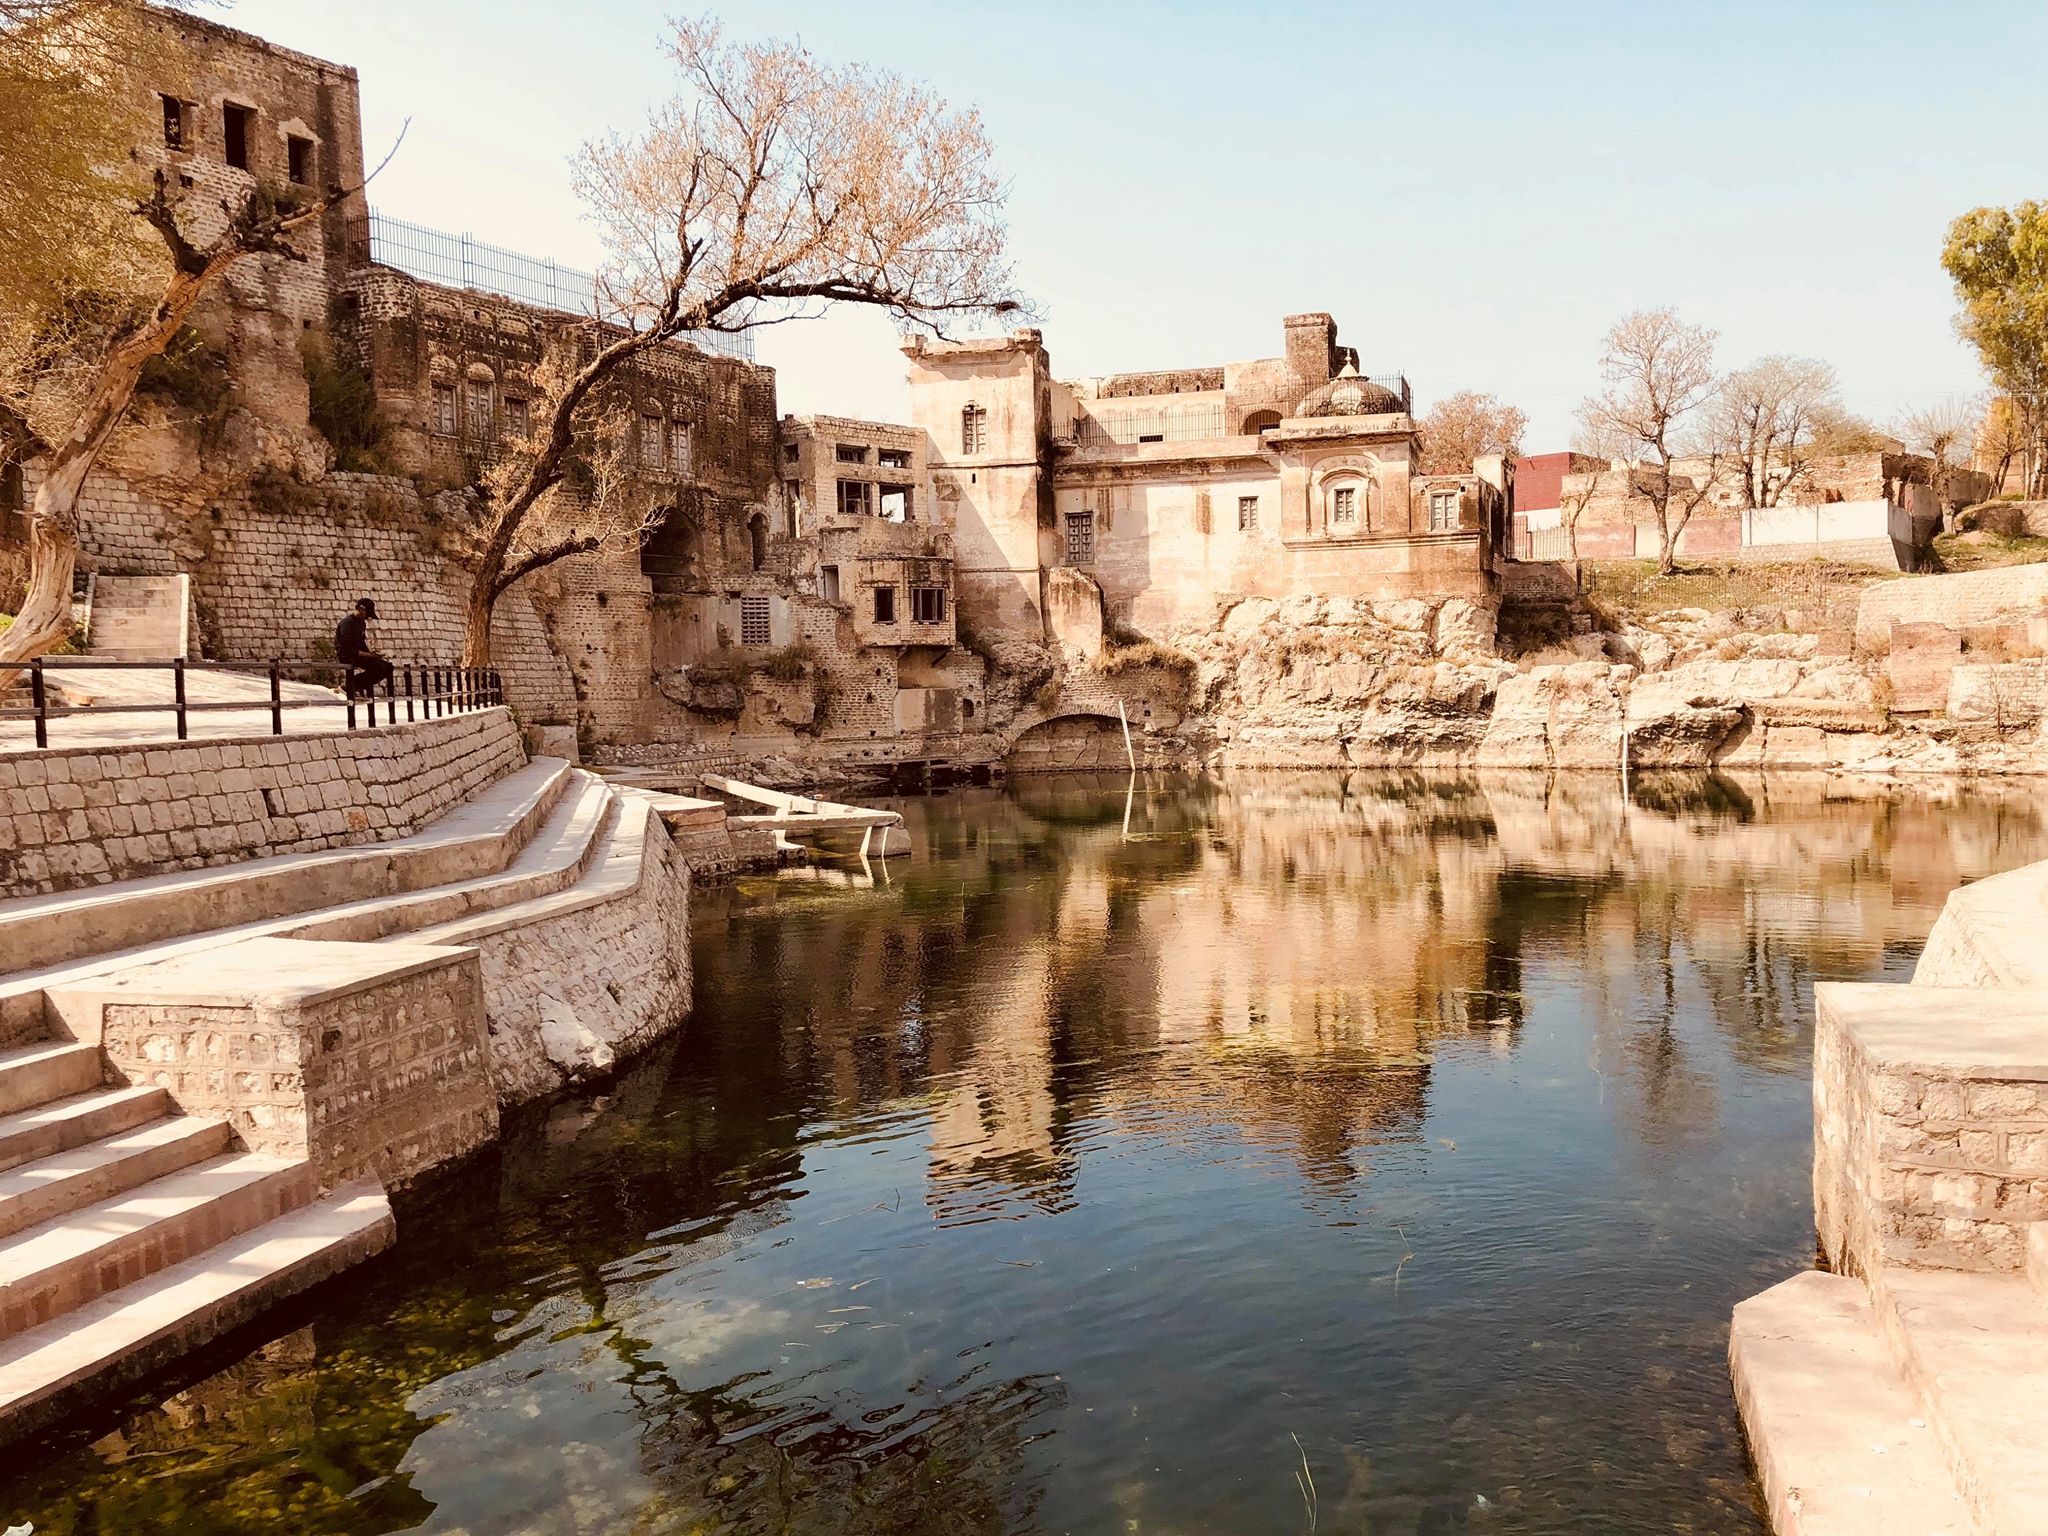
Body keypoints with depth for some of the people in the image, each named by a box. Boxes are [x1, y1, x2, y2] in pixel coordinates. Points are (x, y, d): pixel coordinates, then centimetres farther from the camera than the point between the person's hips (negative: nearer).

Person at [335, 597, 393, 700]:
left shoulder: (362, 623, 16)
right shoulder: (347, 623, -14)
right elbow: (346, 648, -20)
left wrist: (370, 651, 2)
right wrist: (367, 654, -22)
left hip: (359, 655, 9)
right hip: (348, 657, -9)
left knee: (387, 667, 1)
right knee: (379, 667, -26)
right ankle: (353, 686, -15)